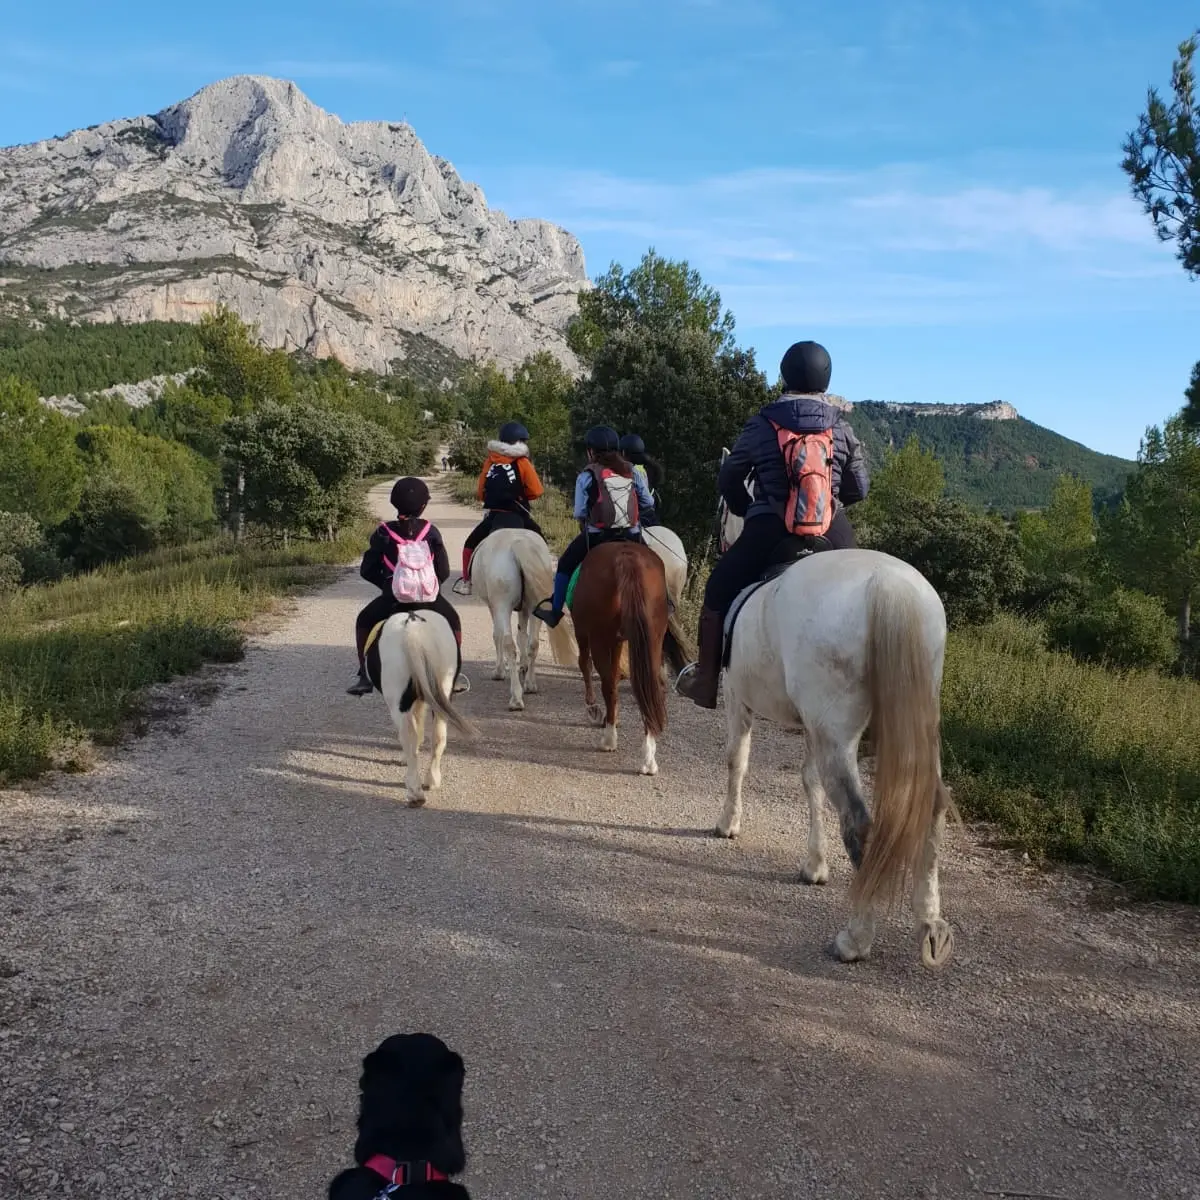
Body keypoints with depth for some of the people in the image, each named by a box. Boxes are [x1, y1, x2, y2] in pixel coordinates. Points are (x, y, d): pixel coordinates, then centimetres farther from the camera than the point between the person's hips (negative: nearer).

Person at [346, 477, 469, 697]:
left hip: (391, 596, 0)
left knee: (363, 622, 28)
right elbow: (444, 571, 1)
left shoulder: (384, 533, 1)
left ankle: (365, 677, 22)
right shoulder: (431, 531, 1)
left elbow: (366, 570, 4)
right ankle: (455, 675, 30)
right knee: (453, 622, 30)